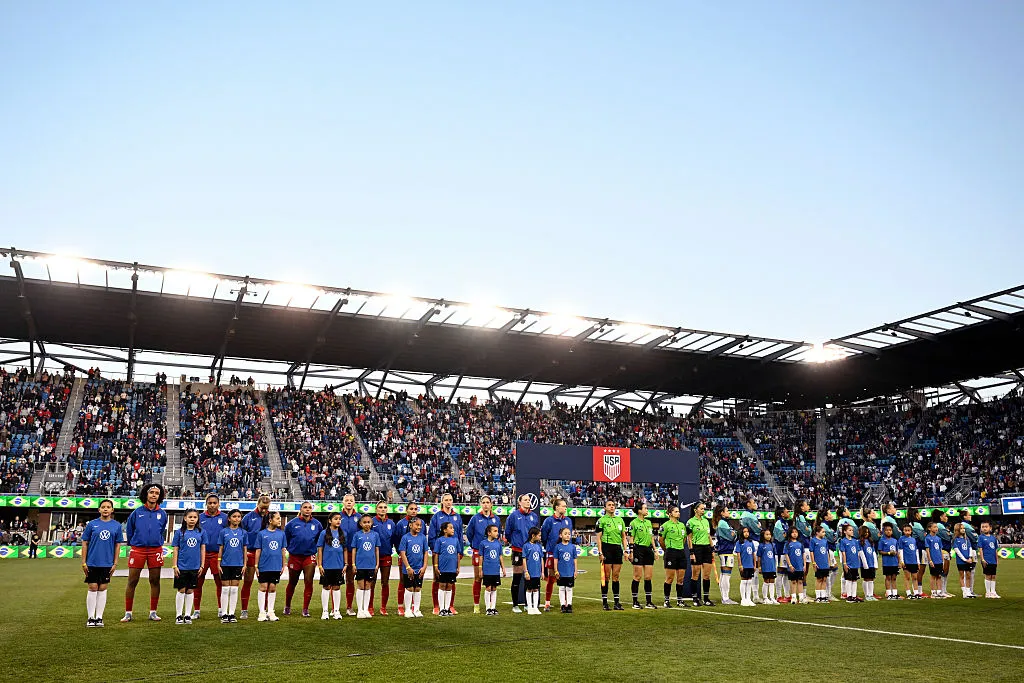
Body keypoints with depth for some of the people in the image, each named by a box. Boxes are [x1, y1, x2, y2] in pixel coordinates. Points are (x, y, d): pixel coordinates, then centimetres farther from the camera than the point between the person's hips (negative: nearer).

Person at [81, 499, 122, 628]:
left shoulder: (117, 525, 3)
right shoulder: (92, 524, -1)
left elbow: (117, 545, 7)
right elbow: (84, 543, 2)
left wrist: (115, 563, 3)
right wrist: (83, 562, -2)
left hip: (107, 563, 1)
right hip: (92, 562, -1)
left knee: (102, 589, 7)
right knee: (92, 588, 1)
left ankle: (99, 617, 14)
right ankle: (90, 618, 11)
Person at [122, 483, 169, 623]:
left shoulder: (162, 514, 6)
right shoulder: (137, 512, 1)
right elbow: (128, 531, 12)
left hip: (155, 550, 2)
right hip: (137, 550, -2)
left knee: (155, 581, 5)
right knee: (132, 581, -1)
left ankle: (153, 612, 15)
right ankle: (128, 613, 8)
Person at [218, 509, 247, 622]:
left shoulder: (243, 533, 5)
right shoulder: (224, 532, 1)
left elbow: (244, 549, 8)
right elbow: (221, 549, 3)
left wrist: (245, 564, 4)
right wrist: (219, 564, 0)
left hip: (238, 564, 1)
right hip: (226, 564, -1)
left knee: (234, 589, 5)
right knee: (225, 589, 2)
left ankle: (232, 614, 11)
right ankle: (224, 614, 9)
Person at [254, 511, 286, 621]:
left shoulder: (281, 533, 5)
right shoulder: (262, 534, -2)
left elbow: (283, 550, 10)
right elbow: (258, 551, 1)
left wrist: (283, 565, 9)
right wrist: (256, 566, 0)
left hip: (276, 566, 2)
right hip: (264, 566, -2)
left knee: (273, 588, 7)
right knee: (263, 587, 1)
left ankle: (270, 612, 16)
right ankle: (262, 612, 10)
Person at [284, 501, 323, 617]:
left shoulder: (317, 524, 1)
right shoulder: (292, 523, -4)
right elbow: (285, 539, 7)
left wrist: (315, 550, 9)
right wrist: (290, 549, 9)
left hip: (309, 557, 1)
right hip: (294, 556, 0)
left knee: (308, 582, -5)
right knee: (292, 583, 13)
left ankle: (305, 609, 5)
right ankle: (287, 607, 31)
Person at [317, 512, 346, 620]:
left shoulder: (342, 534, 6)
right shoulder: (324, 533, -3)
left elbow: (345, 550, 10)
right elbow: (319, 549, -2)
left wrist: (345, 564, 6)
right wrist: (319, 565, -6)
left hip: (339, 566, 3)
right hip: (327, 566, -3)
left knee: (336, 587, 8)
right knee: (326, 587, 5)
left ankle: (336, 611, 16)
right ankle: (325, 611, 14)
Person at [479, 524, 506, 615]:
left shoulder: (498, 543, 6)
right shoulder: (483, 543, -5)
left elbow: (501, 556, 12)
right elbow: (481, 557, 0)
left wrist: (503, 568, 11)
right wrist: (480, 569, -1)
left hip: (496, 570, 4)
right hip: (487, 570, -4)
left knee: (494, 589, 10)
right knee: (488, 589, 1)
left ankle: (493, 608, 18)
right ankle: (488, 609, 9)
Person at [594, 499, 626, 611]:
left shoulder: (620, 520, 13)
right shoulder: (601, 520, -2)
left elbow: (623, 537, 16)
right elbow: (598, 538, -5)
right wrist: (600, 552, -12)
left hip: (618, 549, 5)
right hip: (607, 548, -5)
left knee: (616, 576, 7)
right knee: (606, 576, -2)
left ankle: (617, 602, 11)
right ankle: (604, 602, 4)